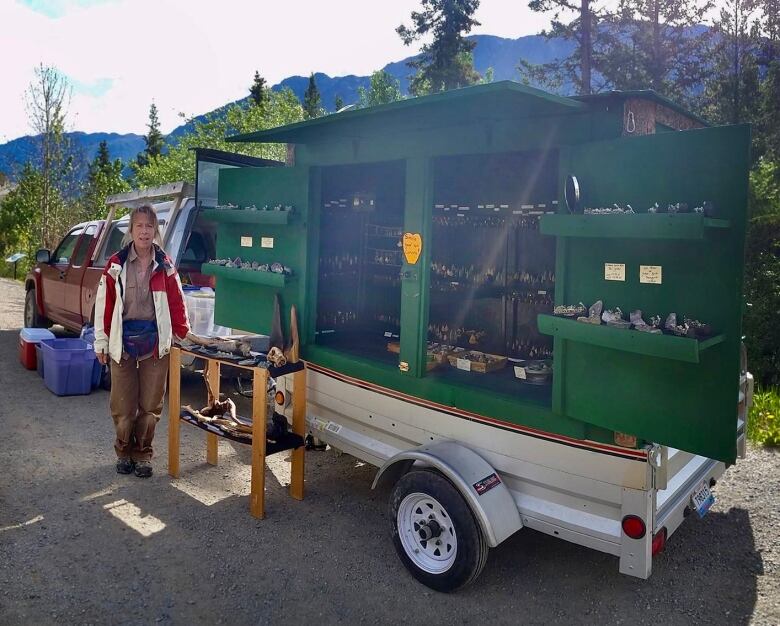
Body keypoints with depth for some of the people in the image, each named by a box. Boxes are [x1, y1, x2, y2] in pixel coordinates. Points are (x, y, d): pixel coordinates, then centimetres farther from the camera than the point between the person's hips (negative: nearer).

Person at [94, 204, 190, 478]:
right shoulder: (116, 265, 1)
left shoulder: (164, 265, 3)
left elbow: (176, 303, 5)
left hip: (155, 342, 1)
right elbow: (104, 304, 1)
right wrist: (101, 342, 0)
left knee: (150, 406, 7)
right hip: (123, 342, 0)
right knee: (123, 406, 6)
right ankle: (124, 452, 28)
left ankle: (143, 455, 24)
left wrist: (184, 334, 4)